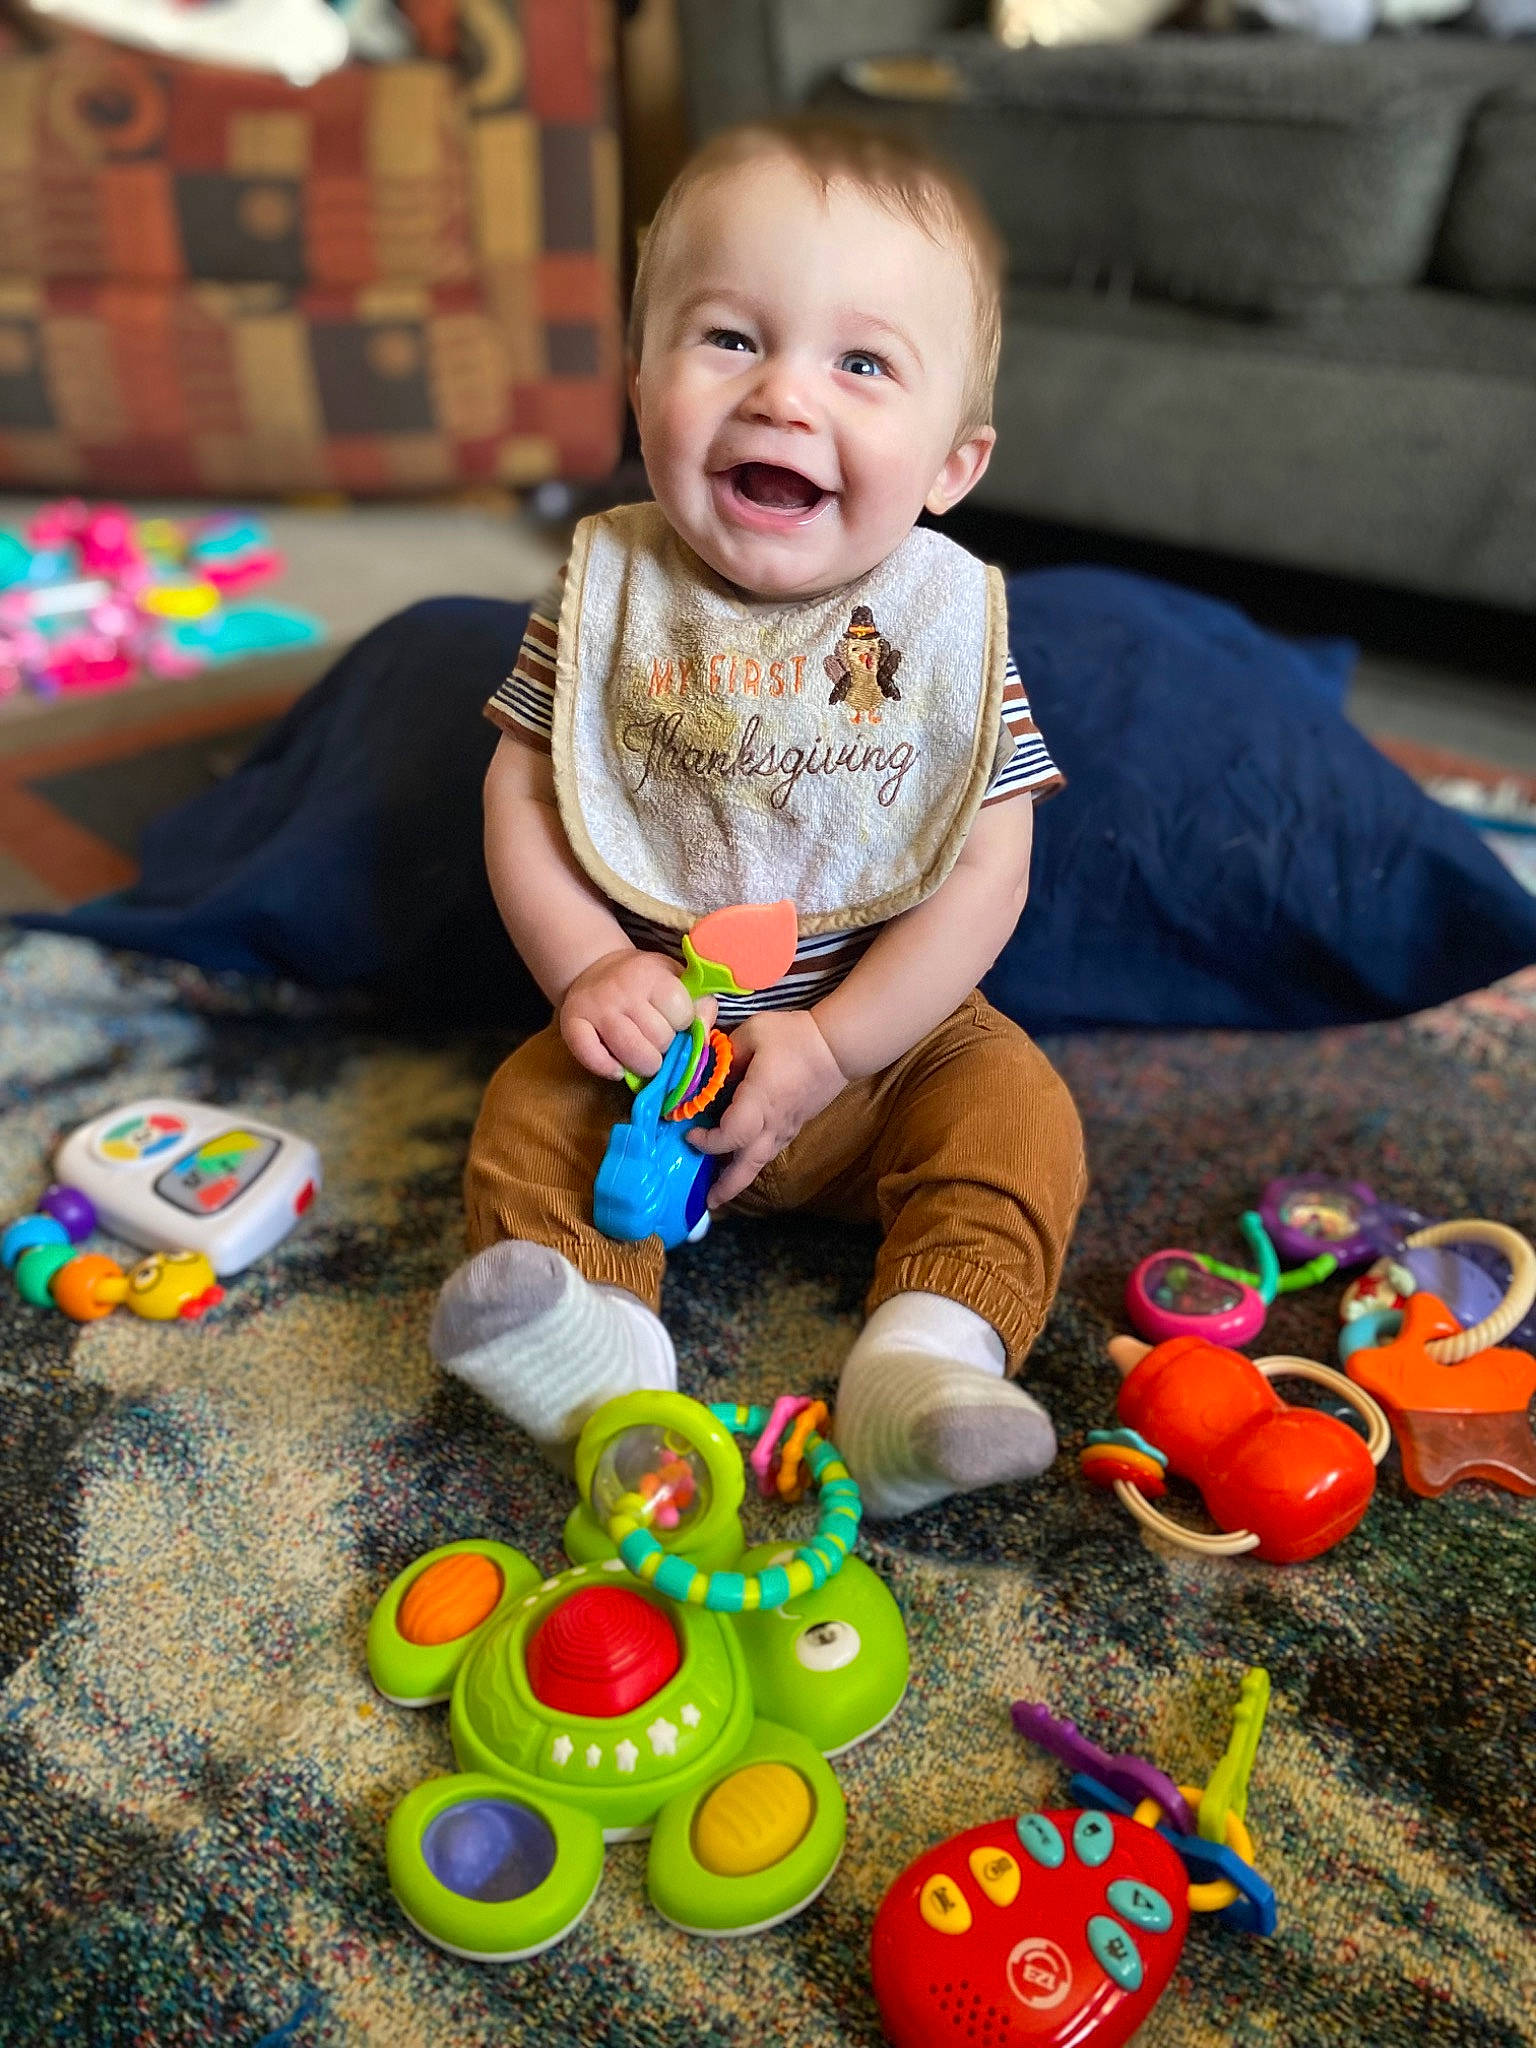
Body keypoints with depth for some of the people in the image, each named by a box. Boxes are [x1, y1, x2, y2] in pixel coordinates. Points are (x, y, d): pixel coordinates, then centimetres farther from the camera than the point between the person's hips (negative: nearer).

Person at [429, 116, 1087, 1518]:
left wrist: (829, 1043, -19)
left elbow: (986, 874, -12)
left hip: (887, 1032, 0)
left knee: (1015, 1110, -20)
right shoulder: (609, 591, -6)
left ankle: (923, 1364, -26)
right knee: (533, 1106, -19)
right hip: (651, 1031, 1)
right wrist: (590, 971, -19)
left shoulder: (949, 621, -10)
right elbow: (521, 796, -3)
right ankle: (602, 1349, -26)